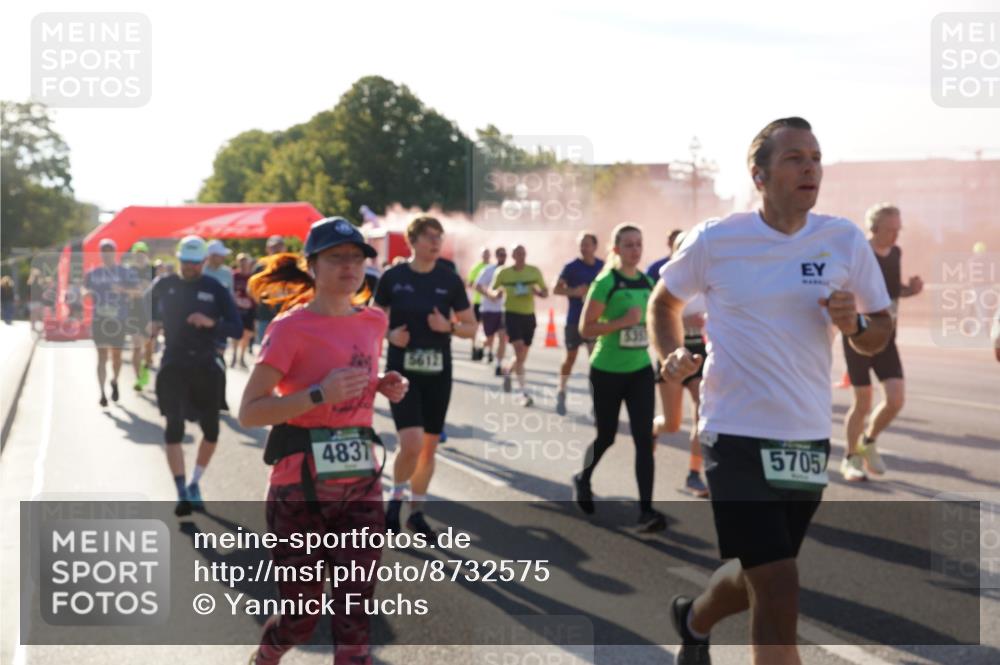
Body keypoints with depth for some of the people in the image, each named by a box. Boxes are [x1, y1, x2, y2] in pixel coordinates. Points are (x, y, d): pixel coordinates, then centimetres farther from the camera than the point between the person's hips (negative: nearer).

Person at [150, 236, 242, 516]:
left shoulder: (215, 289, -1)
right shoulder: (163, 286, 3)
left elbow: (237, 328, -7)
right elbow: (148, 315, 20)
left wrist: (211, 323, -23)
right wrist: (151, 325, 0)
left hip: (206, 366, 1)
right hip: (173, 365, -1)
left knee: (211, 429, 5)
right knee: (174, 427, -9)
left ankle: (195, 483, 27)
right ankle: (182, 493, -8)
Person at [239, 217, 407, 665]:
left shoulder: (373, 321, 7)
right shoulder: (291, 327, -12)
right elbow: (249, 412, -15)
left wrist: (384, 386, 4)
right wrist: (319, 395, -26)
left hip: (361, 482, 5)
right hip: (301, 488, -5)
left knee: (355, 613, 3)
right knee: (301, 616, 7)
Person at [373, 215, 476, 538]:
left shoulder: (450, 280, 0)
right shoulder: (393, 277, -4)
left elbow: (471, 327, 6)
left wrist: (449, 327, -14)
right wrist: (390, 334, -12)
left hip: (438, 372, 3)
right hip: (402, 370, -3)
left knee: (430, 446, 9)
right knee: (411, 444, -16)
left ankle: (416, 511, 27)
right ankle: (396, 496, 12)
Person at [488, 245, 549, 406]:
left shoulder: (534, 272, 2)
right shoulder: (503, 273, -2)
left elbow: (546, 292, 8)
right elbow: (491, 291, 7)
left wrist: (538, 292, -16)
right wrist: (496, 293, -17)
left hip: (529, 316, 3)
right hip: (512, 314, -3)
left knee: (523, 355, 10)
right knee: (519, 352, -18)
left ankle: (507, 371, 44)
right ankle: (524, 393, -12)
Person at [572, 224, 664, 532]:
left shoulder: (648, 283, 6)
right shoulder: (606, 283, -13)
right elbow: (585, 329, -16)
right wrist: (622, 322, -24)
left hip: (641, 371, 4)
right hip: (607, 372, -4)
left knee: (644, 438, -6)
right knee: (606, 436, 10)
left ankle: (646, 510, -7)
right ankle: (583, 480, 40)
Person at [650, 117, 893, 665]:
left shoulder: (845, 241, 0)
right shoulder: (714, 240, -6)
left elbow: (882, 332, 9)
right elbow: (663, 301, 12)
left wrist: (854, 325, -14)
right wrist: (672, 355, -6)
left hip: (809, 440, 4)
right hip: (737, 435, -4)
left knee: (758, 578, 19)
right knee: (779, 599, -13)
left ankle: (693, 620, 52)